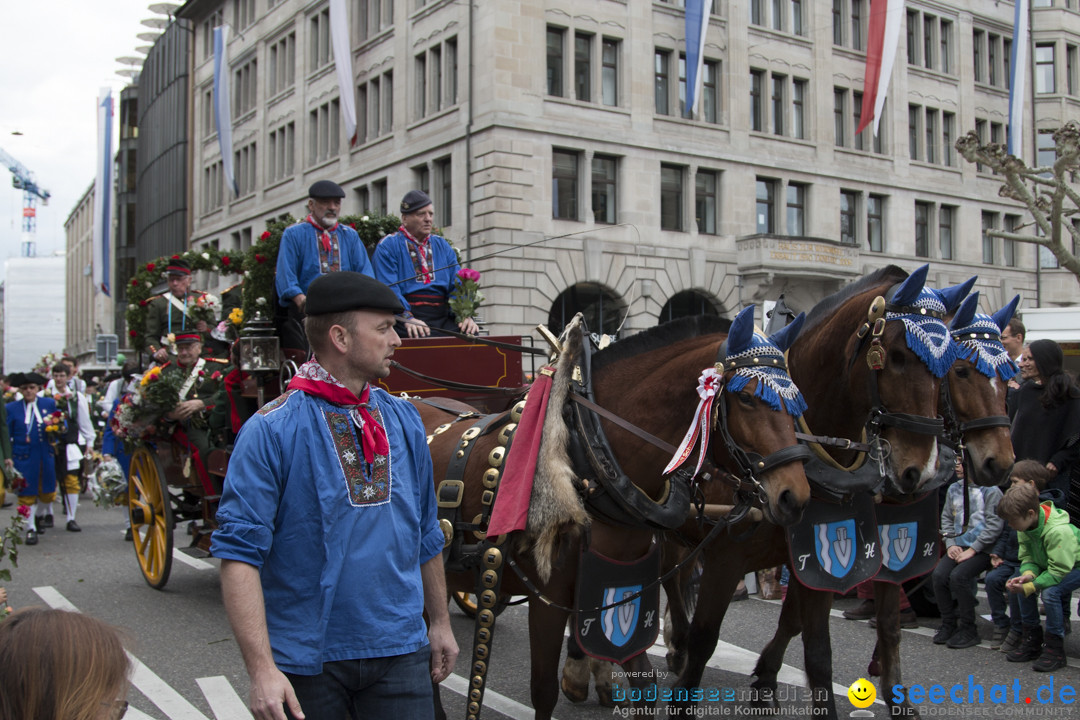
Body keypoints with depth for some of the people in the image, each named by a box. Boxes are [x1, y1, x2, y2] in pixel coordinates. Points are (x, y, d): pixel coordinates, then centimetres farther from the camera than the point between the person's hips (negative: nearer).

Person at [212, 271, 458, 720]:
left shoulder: (404, 421, 5)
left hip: (400, 652, 4)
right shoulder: (272, 431, -12)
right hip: (307, 659, -4)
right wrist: (261, 669, -22)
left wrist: (440, 623, 17)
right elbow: (240, 552, -16)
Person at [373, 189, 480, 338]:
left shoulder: (443, 246, 22)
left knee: (471, 335, -26)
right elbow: (388, 289, -7)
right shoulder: (387, 246, 6)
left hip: (443, 318, 4)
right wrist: (407, 318, -24)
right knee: (422, 339, -36)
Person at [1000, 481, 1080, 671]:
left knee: (1050, 591, -30)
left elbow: (1058, 571, -34)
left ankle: (1055, 649, -15)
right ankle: (1032, 640, 2)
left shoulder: (1059, 531, -36)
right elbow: (1027, 557, -6)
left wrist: (1029, 587, -34)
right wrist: (1027, 576, -28)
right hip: (1050, 565, 8)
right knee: (1022, 585, -12)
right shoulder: (1026, 526, -12)